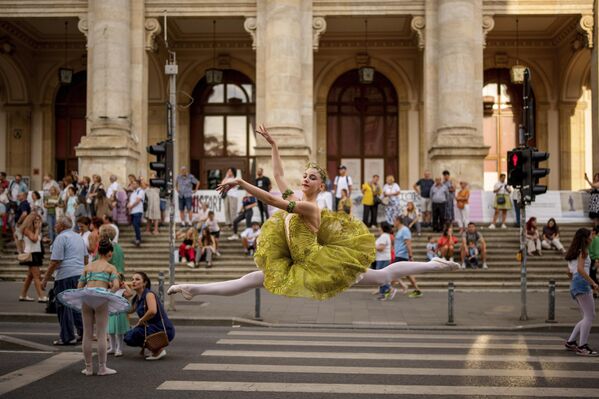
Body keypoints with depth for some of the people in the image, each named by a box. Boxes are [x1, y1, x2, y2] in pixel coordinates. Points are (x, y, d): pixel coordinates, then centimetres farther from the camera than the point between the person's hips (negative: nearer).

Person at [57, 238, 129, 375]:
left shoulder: (88, 267, 20)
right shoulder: (111, 267, 10)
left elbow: (79, 286, 15)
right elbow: (116, 285, -6)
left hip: (86, 297, 3)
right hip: (101, 298, -3)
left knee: (87, 334, 9)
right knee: (101, 335, 2)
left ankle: (88, 368, 14)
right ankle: (102, 368, 6)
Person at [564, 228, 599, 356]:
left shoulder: (572, 252, 22)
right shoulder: (583, 251, -4)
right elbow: (580, 269, -18)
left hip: (574, 285, 9)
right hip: (582, 283, -9)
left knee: (587, 317, 13)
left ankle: (571, 342, 11)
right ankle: (582, 347, -14)